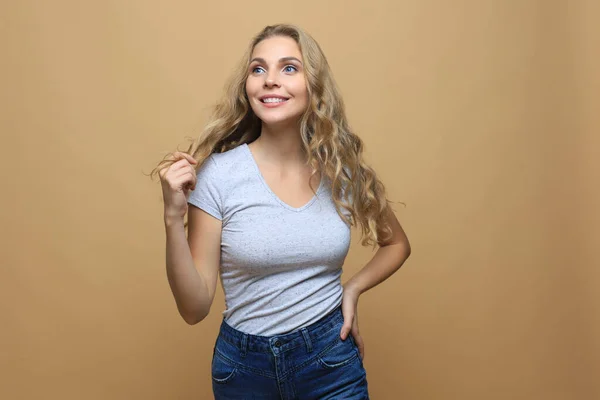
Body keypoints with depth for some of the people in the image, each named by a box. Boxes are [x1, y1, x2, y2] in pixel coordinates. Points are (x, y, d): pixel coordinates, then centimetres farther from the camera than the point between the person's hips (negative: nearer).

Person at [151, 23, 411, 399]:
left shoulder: (344, 170, -6)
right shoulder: (218, 174, -14)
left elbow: (397, 244, 12)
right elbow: (195, 308, -12)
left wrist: (353, 288, -4)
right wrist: (174, 217, -24)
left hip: (333, 359, 1)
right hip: (245, 366, 0)